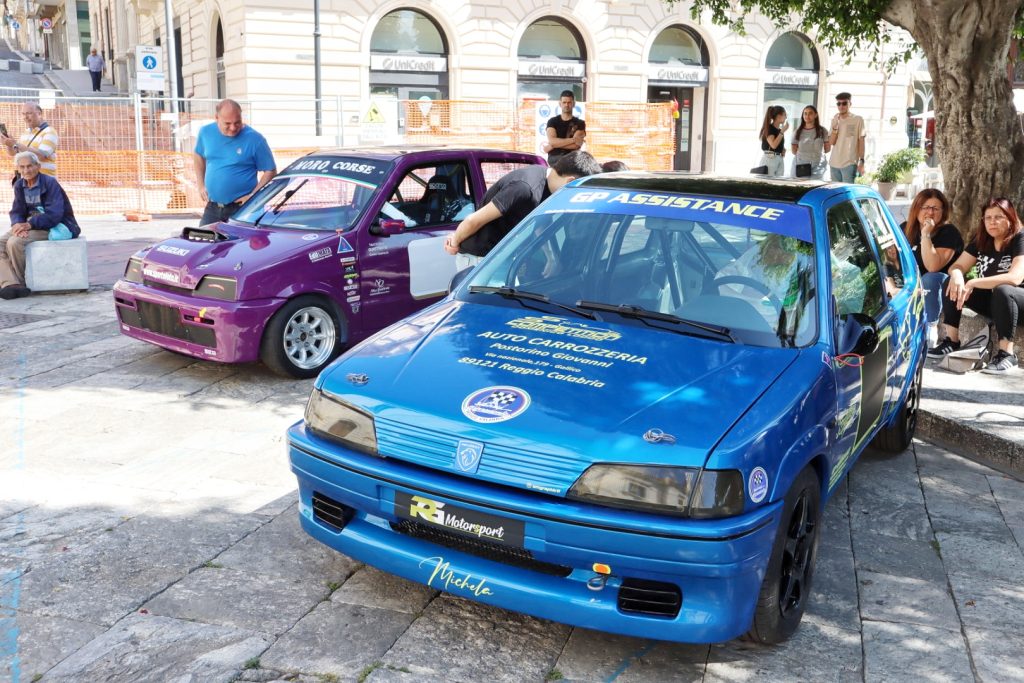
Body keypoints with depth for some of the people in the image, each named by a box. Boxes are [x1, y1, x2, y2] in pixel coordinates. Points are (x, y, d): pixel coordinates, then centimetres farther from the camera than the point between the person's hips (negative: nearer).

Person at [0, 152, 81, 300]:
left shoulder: (50, 183, -14)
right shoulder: (19, 185, 9)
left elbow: (54, 214, -22)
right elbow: (17, 211, 6)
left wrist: (30, 224, -30)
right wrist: (17, 224, -19)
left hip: (52, 226, -8)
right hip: (30, 224, 8)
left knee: (15, 242, -26)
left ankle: (22, 282, -9)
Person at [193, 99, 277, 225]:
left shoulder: (255, 139, -11)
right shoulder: (206, 132, 3)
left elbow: (270, 171, -7)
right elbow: (199, 156, 21)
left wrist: (252, 196, -14)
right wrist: (201, 185, 11)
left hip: (242, 208, -5)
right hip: (212, 206, 5)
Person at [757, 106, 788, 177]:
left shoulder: (780, 130, 15)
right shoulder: (768, 128, -7)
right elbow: (773, 145, -20)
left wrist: (783, 150, 8)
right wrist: (782, 131, -16)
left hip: (780, 160, 8)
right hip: (769, 159, -8)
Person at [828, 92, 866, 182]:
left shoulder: (858, 120, -1)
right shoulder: (835, 120, 12)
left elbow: (861, 142, -1)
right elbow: (831, 142, 6)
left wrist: (861, 161, -7)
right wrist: (835, 126, -7)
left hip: (849, 164, -5)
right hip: (834, 164, 5)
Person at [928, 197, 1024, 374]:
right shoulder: (981, 240, 3)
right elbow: (957, 266, 0)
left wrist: (973, 283, -34)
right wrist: (957, 276, -27)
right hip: (990, 300, 6)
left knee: (1003, 291, -38)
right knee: (953, 284, -12)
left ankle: (1007, 354, -31)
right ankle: (952, 342, -12)